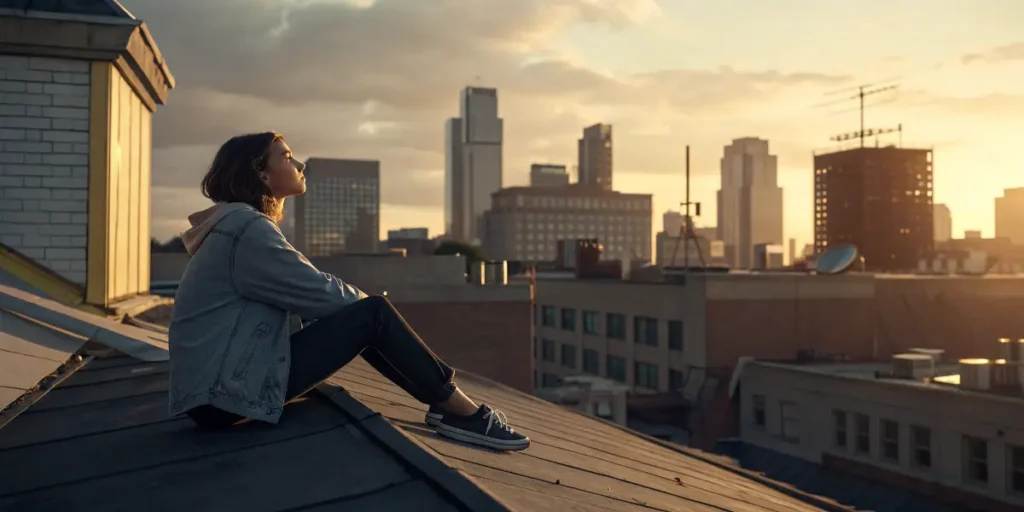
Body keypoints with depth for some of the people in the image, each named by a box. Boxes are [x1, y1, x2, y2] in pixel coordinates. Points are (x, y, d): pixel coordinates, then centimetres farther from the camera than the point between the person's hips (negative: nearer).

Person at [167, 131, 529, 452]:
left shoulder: (236, 225, 18)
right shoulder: (246, 227, -15)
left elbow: (306, 292, 17)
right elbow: (319, 293, -14)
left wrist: (363, 301, 7)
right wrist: (368, 300, 6)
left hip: (225, 382, 10)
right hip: (226, 392, -10)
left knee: (357, 315, 9)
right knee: (372, 315, -12)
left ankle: (446, 403, 9)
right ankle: (460, 411, -3)